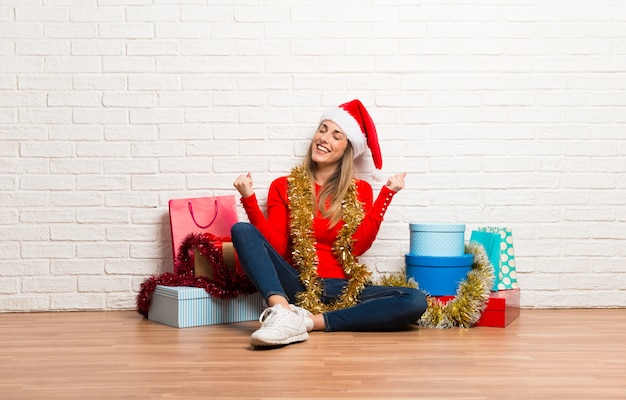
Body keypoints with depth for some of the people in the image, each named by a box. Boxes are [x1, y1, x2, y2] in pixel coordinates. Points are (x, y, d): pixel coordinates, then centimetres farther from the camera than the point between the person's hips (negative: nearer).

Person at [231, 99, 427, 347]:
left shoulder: (360, 191, 11)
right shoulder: (284, 187, 9)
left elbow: (358, 246, -5)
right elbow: (276, 245, -4)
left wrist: (386, 194, -7)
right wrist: (249, 199, -11)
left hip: (341, 289, 1)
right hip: (297, 287, -1)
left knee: (415, 301, -25)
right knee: (242, 231, -21)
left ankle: (309, 321, -29)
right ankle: (283, 311, -43)